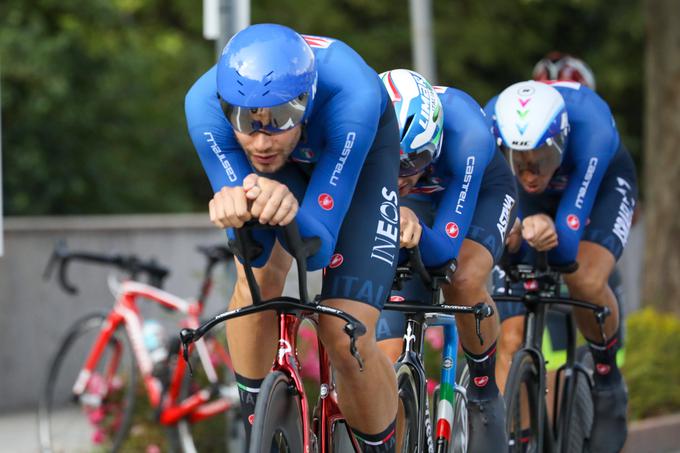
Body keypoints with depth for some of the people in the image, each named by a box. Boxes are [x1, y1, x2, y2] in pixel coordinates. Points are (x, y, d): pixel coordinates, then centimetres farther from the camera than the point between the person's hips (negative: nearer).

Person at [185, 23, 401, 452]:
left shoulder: (351, 93, -43)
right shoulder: (205, 103, -36)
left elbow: (319, 249, -40)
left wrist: (290, 210, -61)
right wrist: (235, 210, -56)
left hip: (360, 155, -2)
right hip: (287, 163, 2)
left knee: (346, 337, -15)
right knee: (259, 276, -25)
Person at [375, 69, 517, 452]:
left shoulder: (465, 133, -42)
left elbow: (445, 251, -41)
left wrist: (414, 224, -61)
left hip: (481, 189, -2)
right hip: (414, 203, 3)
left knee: (463, 281, -33)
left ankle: (485, 393, -8)